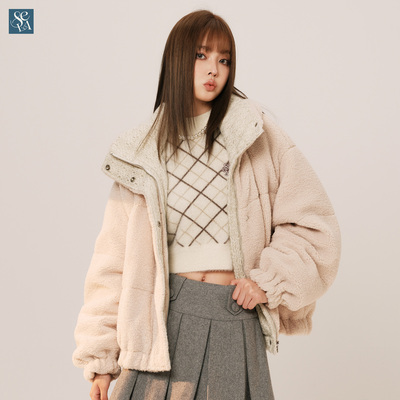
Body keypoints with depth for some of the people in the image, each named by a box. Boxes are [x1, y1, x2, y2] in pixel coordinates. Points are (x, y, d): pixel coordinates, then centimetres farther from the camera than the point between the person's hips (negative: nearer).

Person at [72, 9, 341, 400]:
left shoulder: (254, 132, 1)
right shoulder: (143, 151, 4)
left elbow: (313, 222, 3)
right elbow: (115, 258, 4)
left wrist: (268, 281, -6)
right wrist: (100, 356, 3)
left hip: (236, 317, 0)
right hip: (168, 315, 1)